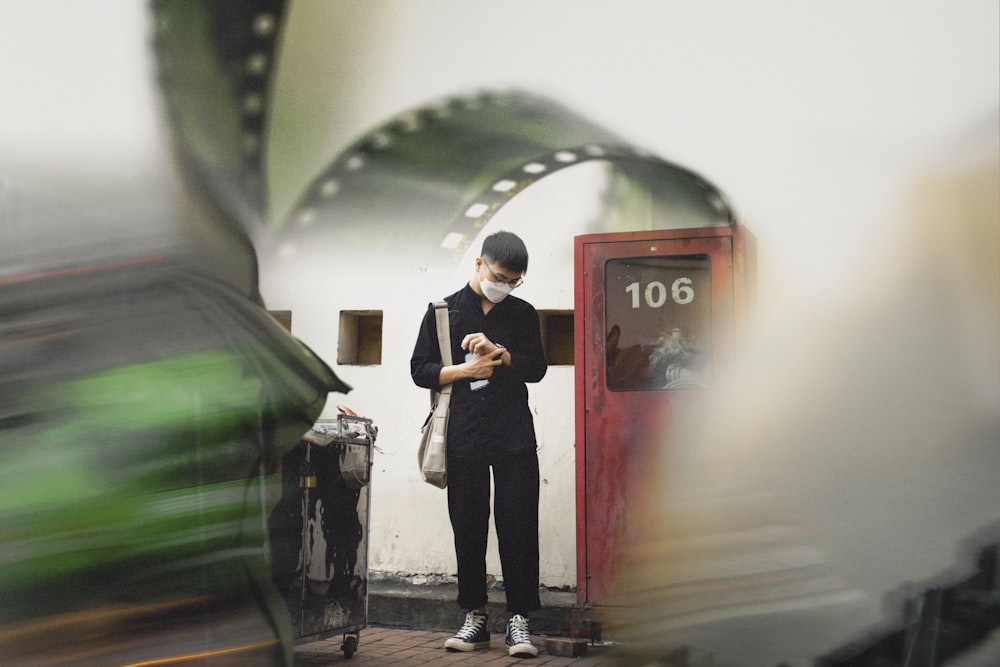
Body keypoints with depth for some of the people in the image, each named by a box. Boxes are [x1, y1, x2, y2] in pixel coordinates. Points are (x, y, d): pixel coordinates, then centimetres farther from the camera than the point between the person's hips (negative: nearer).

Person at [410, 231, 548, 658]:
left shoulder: (523, 314, 11)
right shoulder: (445, 311, 8)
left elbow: (537, 368, 4)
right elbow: (420, 369, 6)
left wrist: (497, 352, -11)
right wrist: (465, 370, -8)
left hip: (514, 436, 0)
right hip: (464, 435, 0)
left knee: (518, 525, -3)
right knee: (468, 527, 4)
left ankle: (518, 620, 1)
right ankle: (475, 617, 14)